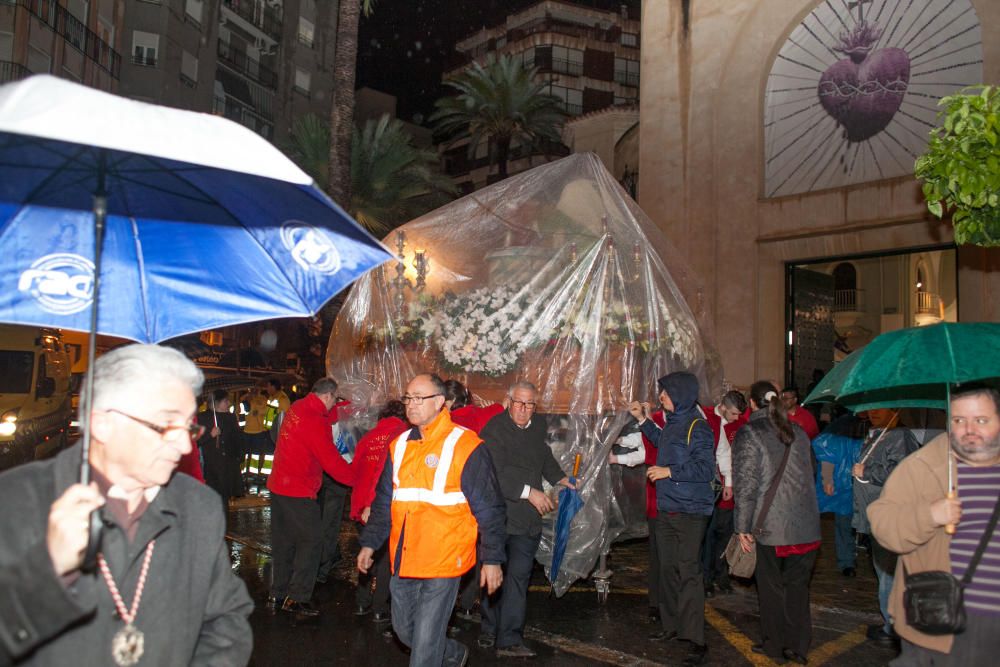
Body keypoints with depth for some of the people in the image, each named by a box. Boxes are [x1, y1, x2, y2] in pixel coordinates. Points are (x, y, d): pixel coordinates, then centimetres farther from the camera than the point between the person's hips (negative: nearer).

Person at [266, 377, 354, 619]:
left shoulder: (297, 408, 6)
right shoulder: (315, 421, -20)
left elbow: (330, 415, 19)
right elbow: (331, 461, -18)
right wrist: (358, 479, -10)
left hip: (278, 485, 10)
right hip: (298, 491, -10)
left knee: (283, 541, 16)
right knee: (311, 540, 0)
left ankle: (277, 595, 25)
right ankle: (297, 598, 2)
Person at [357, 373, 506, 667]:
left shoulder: (465, 445, -12)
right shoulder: (400, 445, 7)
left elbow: (489, 509, -10)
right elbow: (384, 501, 17)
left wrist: (492, 559, -10)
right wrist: (369, 543, 15)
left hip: (443, 563, -7)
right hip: (403, 561, 7)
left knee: (425, 643, 0)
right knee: (404, 630, 20)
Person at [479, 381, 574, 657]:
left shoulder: (538, 425, 10)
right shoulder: (494, 430, -13)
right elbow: (495, 475, -21)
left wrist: (559, 478, 20)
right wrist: (529, 492, -20)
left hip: (528, 519, 5)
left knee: (518, 577, 1)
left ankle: (509, 640, 9)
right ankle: (490, 630, 25)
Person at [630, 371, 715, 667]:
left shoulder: (697, 427, -15)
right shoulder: (671, 422, 10)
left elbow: (706, 469, -21)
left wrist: (670, 472, -20)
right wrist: (642, 420, 29)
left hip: (690, 512, -9)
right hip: (666, 509, 9)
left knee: (688, 572, -7)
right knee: (668, 569, 16)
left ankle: (696, 640, 0)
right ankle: (671, 625, 29)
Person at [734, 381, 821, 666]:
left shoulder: (748, 434, -8)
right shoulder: (797, 431, 10)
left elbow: (746, 484, -11)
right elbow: (810, 472, 18)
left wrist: (742, 527, -6)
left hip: (771, 524, -5)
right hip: (805, 524, 5)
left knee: (771, 586, 10)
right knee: (797, 584, 14)